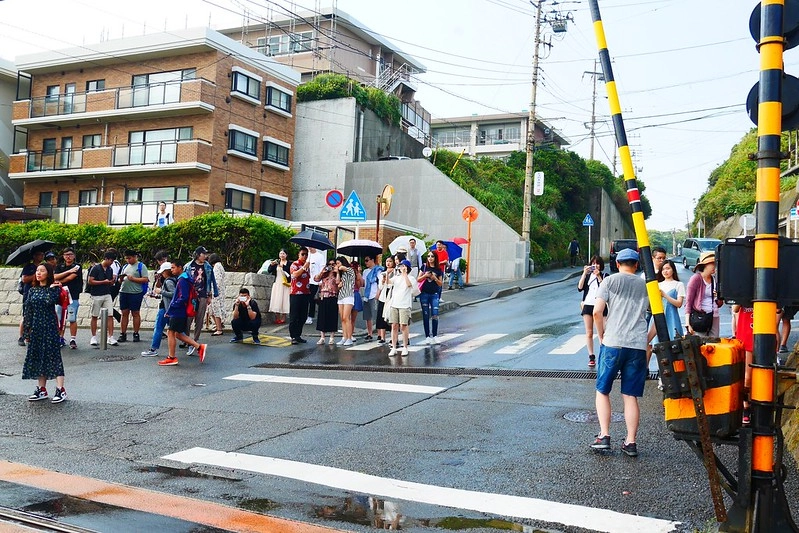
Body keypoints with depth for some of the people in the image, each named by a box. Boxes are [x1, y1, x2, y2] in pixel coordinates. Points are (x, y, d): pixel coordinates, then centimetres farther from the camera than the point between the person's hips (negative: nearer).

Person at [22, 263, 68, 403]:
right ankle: (42, 390, 17)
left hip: (49, 327, -6)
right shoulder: (32, 290, 10)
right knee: (37, 357, 8)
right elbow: (28, 311, 10)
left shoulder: (54, 288, -3)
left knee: (53, 356, -7)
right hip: (36, 328, 6)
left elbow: (50, 301, -24)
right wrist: (27, 331, 7)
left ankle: (60, 390, -5)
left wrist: (52, 288, -12)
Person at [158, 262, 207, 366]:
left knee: (171, 333, -1)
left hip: (178, 312, -10)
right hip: (181, 312, 10)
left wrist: (171, 307, -18)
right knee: (178, 334, 14)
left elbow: (183, 298, -24)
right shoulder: (181, 279, 14)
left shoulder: (182, 280, -17)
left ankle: (171, 358, 8)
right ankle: (199, 347, 13)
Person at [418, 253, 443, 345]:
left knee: (435, 315, -7)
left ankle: (435, 336, 2)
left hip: (434, 294, 0)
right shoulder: (424, 267, 3)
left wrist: (435, 278, -12)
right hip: (424, 293, 0)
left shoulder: (438, 270, 4)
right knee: (425, 316, 3)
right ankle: (427, 336, 8)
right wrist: (425, 276, -13)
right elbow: (418, 279, 5)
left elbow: (441, 284, 5)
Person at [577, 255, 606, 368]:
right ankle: (591, 357, 5)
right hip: (588, 305, 2)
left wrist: (598, 276, -13)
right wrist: (584, 273, -8)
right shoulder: (587, 276, 14)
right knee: (589, 333, 1)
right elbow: (580, 288, -2)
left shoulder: (604, 276, 7)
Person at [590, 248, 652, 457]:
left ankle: (604, 436, 2)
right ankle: (631, 442, 8)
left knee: (602, 391, 10)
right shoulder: (645, 285, 13)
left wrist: (601, 336, 6)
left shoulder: (610, 281, 3)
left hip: (612, 343, -3)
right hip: (638, 346, 3)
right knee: (630, 395, 8)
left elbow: (597, 312, -6)